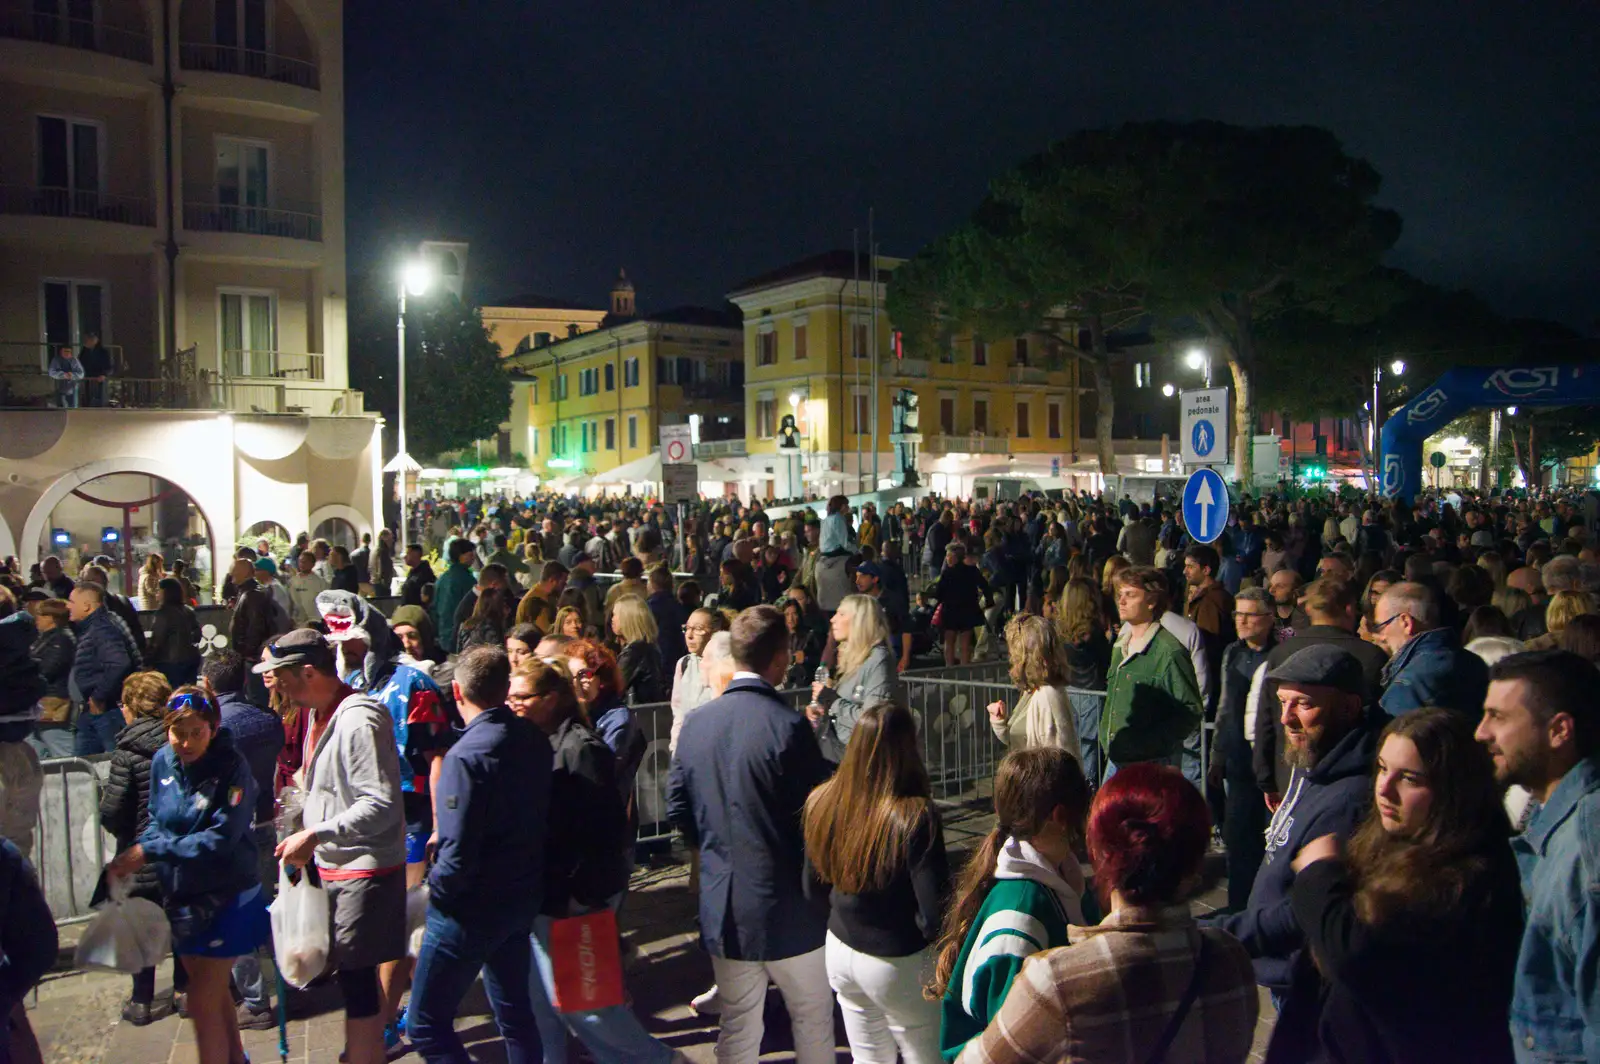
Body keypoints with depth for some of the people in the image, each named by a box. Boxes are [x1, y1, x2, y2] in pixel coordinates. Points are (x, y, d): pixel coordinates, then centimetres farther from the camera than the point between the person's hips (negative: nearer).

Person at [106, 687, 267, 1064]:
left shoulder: (231, 768, -21)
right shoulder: (163, 761, -3)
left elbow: (221, 838, -25)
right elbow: (158, 820, 8)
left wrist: (150, 850, -26)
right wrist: (131, 855, -11)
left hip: (225, 898, -6)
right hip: (180, 897, 6)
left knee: (203, 1001, -3)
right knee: (215, 994, 21)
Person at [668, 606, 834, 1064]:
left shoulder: (696, 722, -3)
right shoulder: (788, 725, -20)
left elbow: (677, 807, 5)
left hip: (722, 906, 5)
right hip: (787, 906, -5)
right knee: (813, 1021, 16)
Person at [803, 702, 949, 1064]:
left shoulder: (822, 803, -9)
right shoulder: (915, 817, -26)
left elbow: (814, 887, 4)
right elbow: (934, 912, -24)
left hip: (840, 952, 5)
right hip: (899, 965, -5)